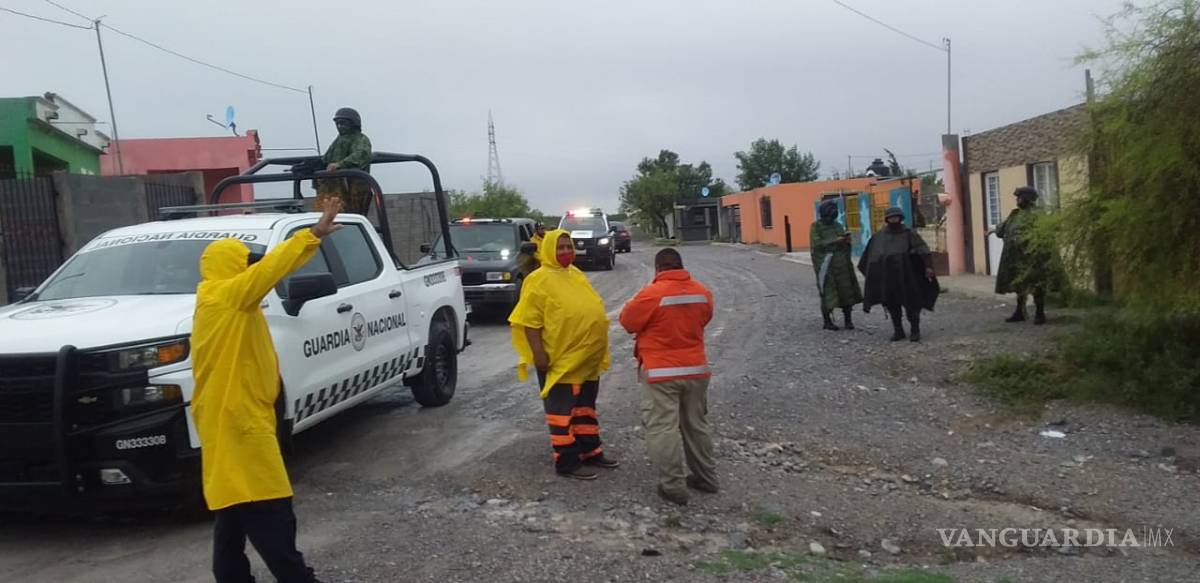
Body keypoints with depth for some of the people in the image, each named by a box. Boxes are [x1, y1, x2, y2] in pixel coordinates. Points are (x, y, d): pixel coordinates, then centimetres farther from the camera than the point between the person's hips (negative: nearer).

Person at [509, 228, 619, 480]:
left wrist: (596, 349, 20)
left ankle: (591, 452, 29)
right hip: (560, 360, -8)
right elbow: (529, 321, -17)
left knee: (586, 406, 17)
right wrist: (539, 354, -21)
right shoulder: (539, 280, -13)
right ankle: (566, 462, 7)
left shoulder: (576, 274, 12)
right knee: (562, 411, 1)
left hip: (586, 358, 8)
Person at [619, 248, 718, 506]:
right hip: (696, 369, 6)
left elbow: (628, 322, -4)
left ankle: (673, 486, 1)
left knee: (663, 428, 0)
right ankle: (706, 477, 27)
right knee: (696, 425, 18)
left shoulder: (652, 294, -16)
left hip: (661, 372, -6)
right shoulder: (703, 292, 2)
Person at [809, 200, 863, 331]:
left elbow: (845, 244, 13)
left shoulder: (838, 225, 11)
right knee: (827, 292, -3)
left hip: (841, 263, 5)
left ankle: (848, 320, 9)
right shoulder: (816, 226, -5)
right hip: (825, 263, -5)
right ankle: (827, 321, 9)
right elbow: (816, 245, -14)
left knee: (846, 290, 1)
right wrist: (835, 241, -20)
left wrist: (847, 238, -10)